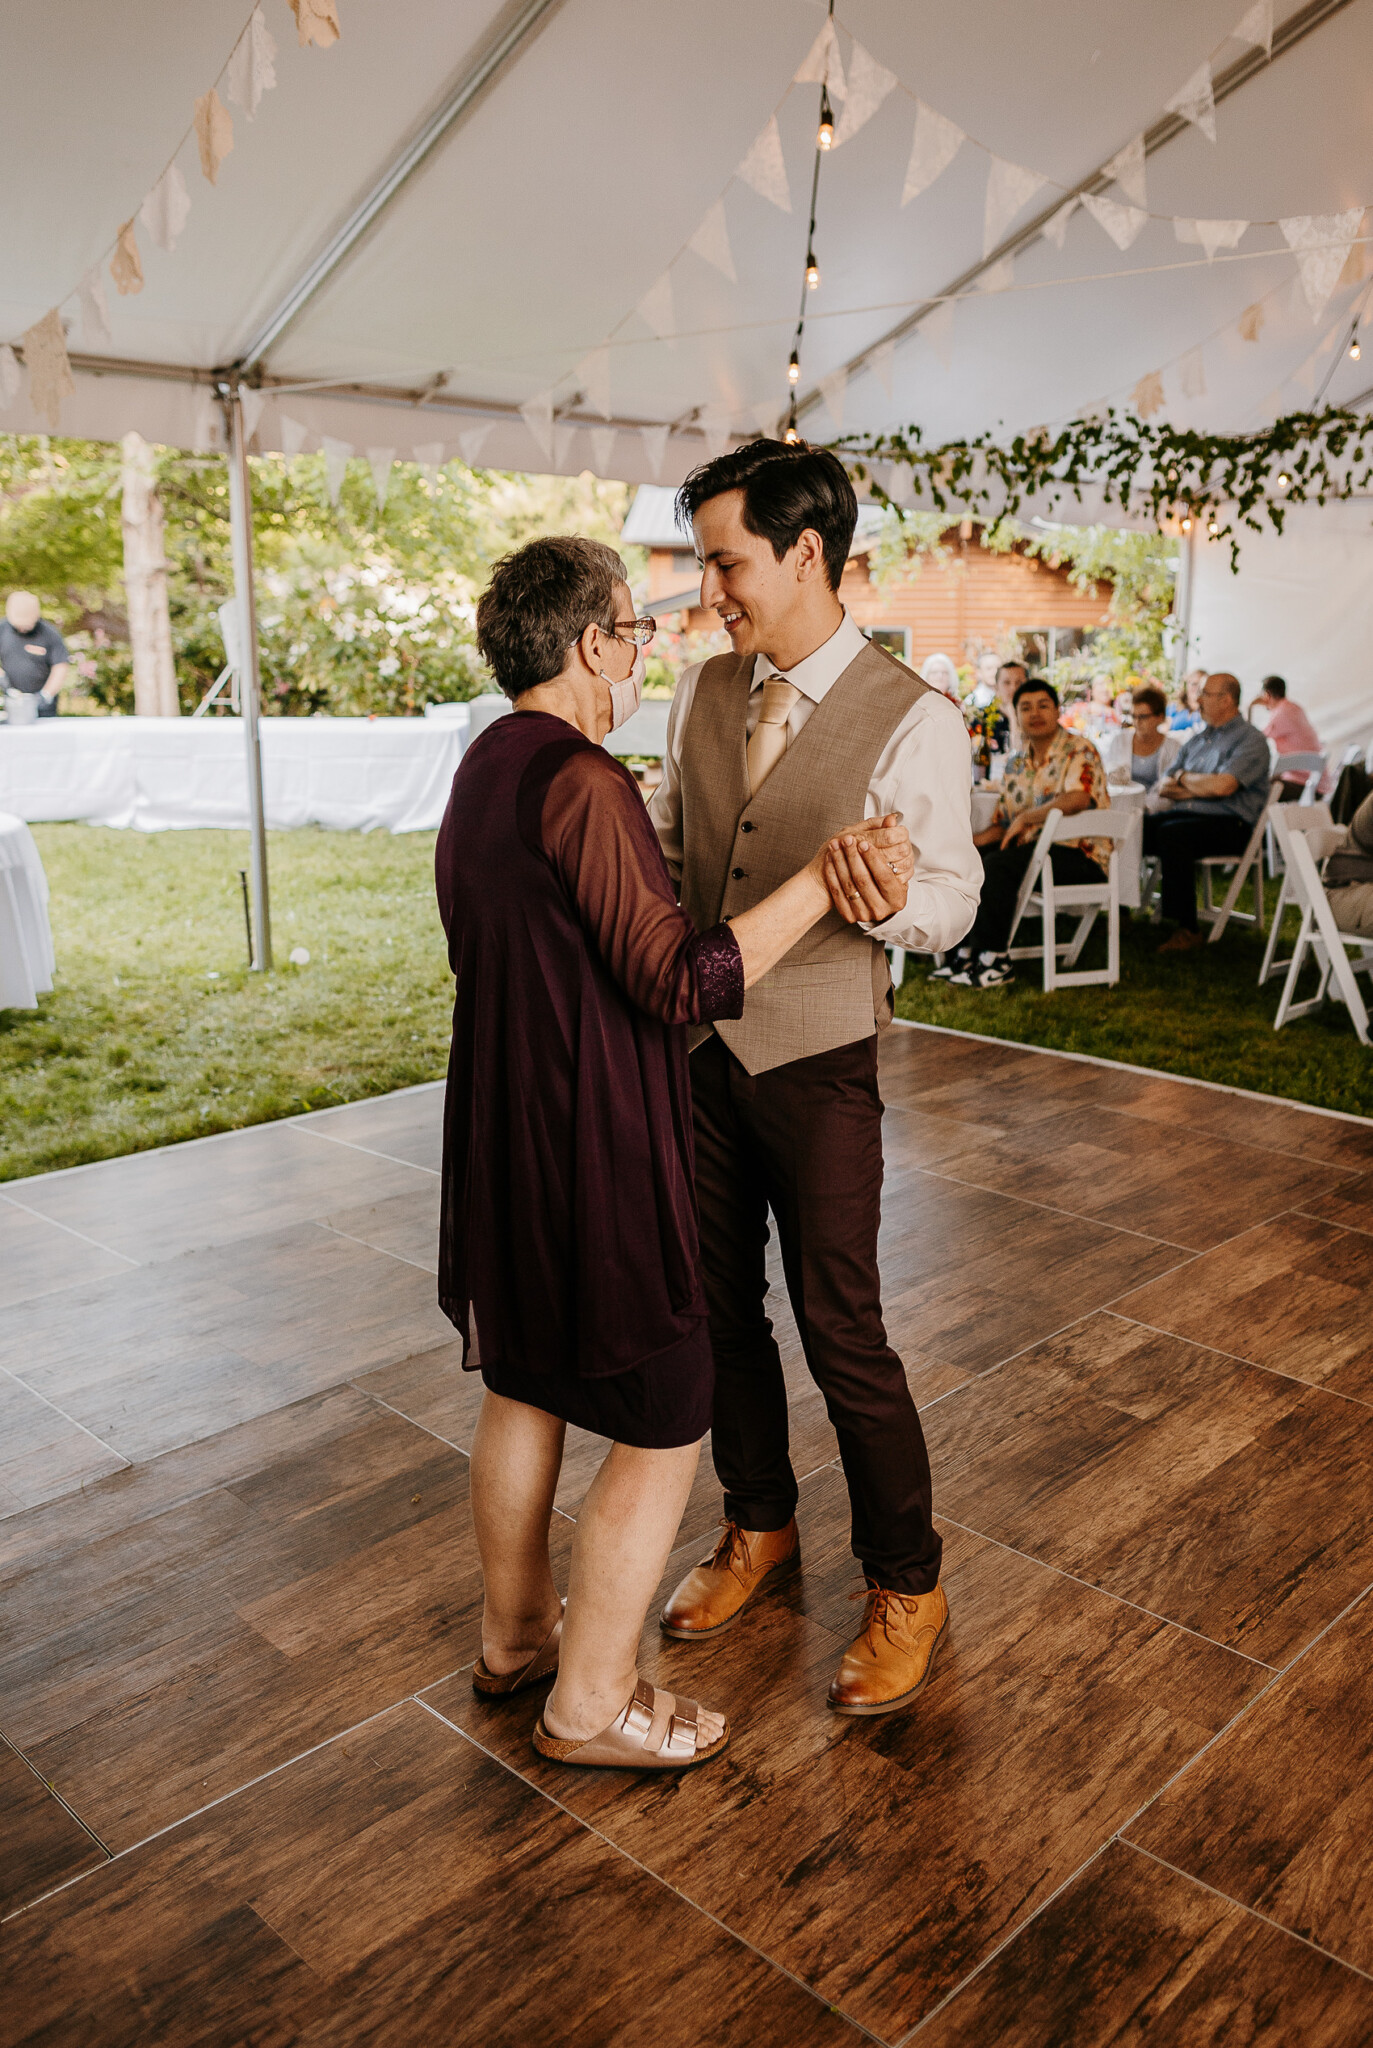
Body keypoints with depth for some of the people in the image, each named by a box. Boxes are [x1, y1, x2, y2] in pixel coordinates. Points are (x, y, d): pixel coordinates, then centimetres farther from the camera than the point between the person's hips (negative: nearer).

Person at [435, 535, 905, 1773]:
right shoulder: (580, 781, -21)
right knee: (665, 1426, 5)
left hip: (503, 1129, 10)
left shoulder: (486, 765, 9)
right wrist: (817, 881, -19)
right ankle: (590, 1704, 20)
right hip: (595, 1151, -10)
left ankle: (517, 1634, 41)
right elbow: (684, 983, -26)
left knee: (525, 1387, 23)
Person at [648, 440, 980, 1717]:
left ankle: (906, 1587, 26)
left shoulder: (913, 723, -13)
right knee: (716, 1303, 16)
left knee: (840, 1328, 2)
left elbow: (949, 903, -13)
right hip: (697, 1043, 6)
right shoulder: (703, 695, 4)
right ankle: (758, 1528, 40)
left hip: (817, 1059, -5)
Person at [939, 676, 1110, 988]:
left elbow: (1078, 798, -26)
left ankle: (994, 961, -22)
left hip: (1079, 854, -8)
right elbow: (1002, 826, 16)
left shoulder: (1079, 751, -6)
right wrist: (970, 842, -3)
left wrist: (1026, 817, -21)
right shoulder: (1017, 764, 16)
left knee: (999, 865, -29)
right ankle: (964, 953, -7)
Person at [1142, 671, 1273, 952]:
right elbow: (1165, 788, 16)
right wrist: (1197, 789, -5)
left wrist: (1184, 778, -1)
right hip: (1183, 813, 7)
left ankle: (1187, 930, -33)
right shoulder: (1196, 739, 22)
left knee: (1172, 834, -36)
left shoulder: (1251, 740, -2)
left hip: (1229, 823, -7)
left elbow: (1222, 786, -18)